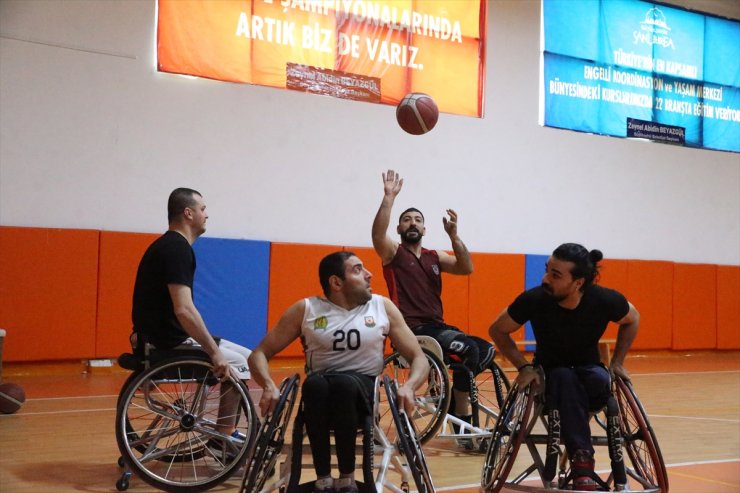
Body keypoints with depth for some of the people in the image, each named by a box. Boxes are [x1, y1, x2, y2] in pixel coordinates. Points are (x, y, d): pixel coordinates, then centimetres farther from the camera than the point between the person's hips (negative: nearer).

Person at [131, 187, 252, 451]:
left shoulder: (168, 245, 14)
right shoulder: (177, 248, -18)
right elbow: (184, 310, -28)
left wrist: (212, 346, 21)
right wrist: (214, 352, -24)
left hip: (164, 339, 10)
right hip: (168, 345, -10)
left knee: (243, 356, 12)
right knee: (239, 363, -5)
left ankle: (226, 433, 16)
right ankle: (223, 438, 3)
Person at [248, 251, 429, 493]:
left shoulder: (383, 307, 5)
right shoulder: (305, 309, 2)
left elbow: (419, 358, 5)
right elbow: (259, 354, 3)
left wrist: (409, 386, -18)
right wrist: (269, 386, -19)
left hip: (363, 388, 0)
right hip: (319, 391, 0)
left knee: (345, 383, -36)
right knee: (315, 383, -36)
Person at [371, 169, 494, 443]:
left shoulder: (435, 256, 16)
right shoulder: (393, 252, 2)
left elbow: (467, 268, 0)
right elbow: (378, 233, -21)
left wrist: (453, 235, -12)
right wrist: (389, 197, -27)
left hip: (437, 327, 7)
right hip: (412, 330, -7)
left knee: (487, 351, -2)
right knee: (468, 349, -26)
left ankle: (450, 394, 10)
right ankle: (464, 426, -18)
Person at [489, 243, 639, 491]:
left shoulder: (605, 300, -21)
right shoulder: (534, 299, -24)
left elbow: (632, 319, 3)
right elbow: (498, 330, -6)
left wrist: (617, 363, -4)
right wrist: (524, 366, -16)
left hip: (589, 371, 1)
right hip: (549, 377, -1)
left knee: (600, 379, -35)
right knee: (565, 377, -36)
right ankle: (582, 463, -37)